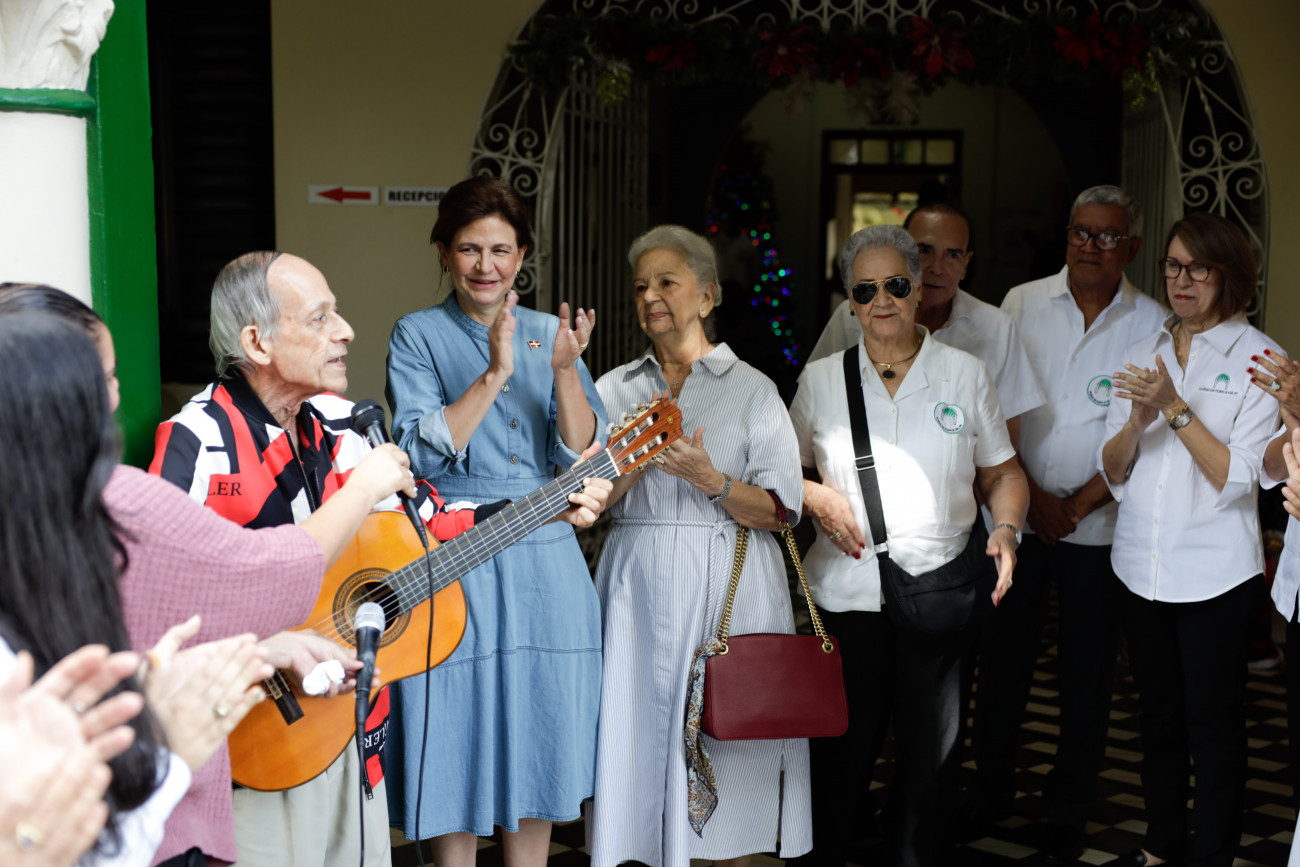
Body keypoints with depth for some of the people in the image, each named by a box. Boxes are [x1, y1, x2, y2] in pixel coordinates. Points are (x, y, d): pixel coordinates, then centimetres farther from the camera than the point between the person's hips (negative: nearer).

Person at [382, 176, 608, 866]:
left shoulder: (548, 333, 9)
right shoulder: (418, 335, 0)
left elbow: (582, 453, -1)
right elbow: (423, 452, -13)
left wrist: (564, 369, -16)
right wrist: (494, 376, -22)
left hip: (544, 559, 3)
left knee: (539, 736, 10)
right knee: (457, 735, 4)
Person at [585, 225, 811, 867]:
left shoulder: (752, 389, 4)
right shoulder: (617, 389, 12)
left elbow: (780, 511, -2)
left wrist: (712, 481, -17)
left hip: (727, 593, -2)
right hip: (640, 589, 2)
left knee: (726, 739, 0)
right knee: (645, 726, 1)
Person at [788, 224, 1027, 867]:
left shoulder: (965, 373, 5)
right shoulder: (821, 379, 6)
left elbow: (1002, 472, 10)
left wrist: (1005, 527, -8)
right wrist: (817, 499, -6)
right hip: (846, 592, 0)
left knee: (930, 757, 8)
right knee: (841, 754, 4)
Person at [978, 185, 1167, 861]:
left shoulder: (1151, 325, -1)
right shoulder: (1022, 304, 2)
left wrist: (1078, 504, -10)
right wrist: (1032, 495, -9)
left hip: (1100, 523, -1)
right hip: (1016, 516, 1)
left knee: (1087, 672, 6)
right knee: (1002, 659, 8)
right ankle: (991, 793, 26)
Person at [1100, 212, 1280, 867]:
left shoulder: (1259, 359, -6)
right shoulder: (1144, 353, 8)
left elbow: (1237, 478, -14)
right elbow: (1112, 472, 5)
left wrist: (1176, 408, -21)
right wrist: (1137, 420, -15)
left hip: (1214, 572, -5)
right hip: (1141, 563, 5)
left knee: (1212, 721, 4)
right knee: (1157, 714, 16)